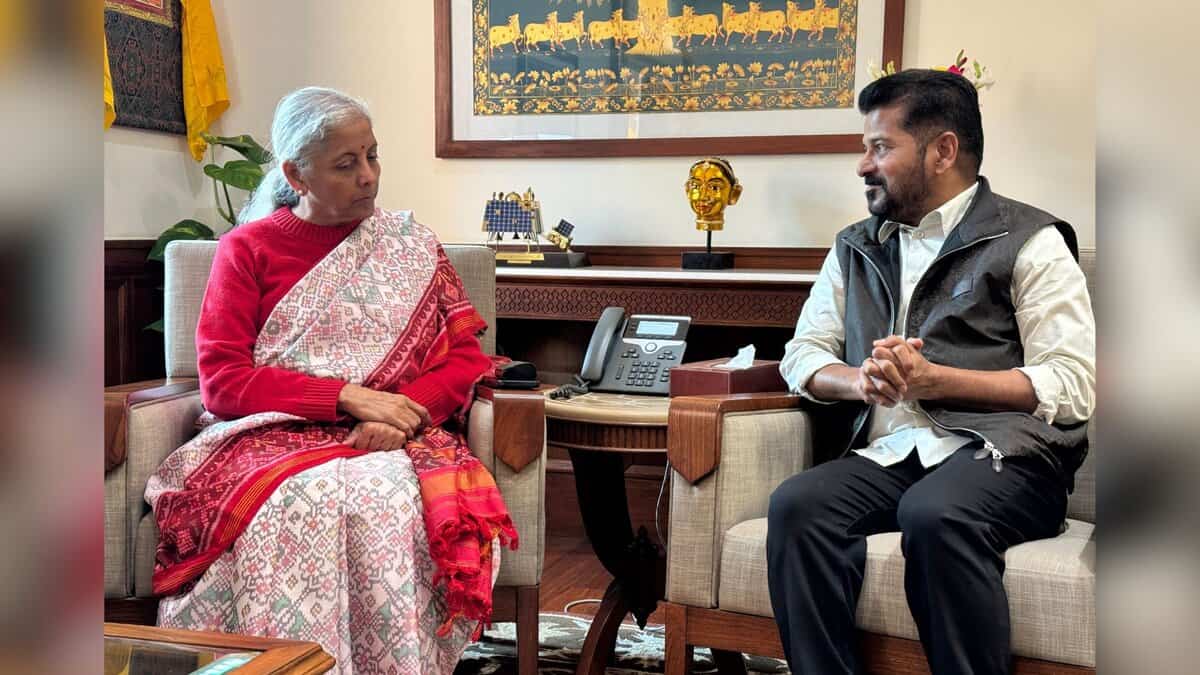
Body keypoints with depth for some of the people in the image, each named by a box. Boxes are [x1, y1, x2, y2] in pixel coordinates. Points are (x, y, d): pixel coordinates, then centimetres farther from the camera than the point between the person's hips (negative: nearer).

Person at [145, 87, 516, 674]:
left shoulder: (411, 246, 15)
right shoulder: (246, 249, 10)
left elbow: (464, 359, 9)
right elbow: (221, 379, -1)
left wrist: (403, 413, -13)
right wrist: (350, 397, -13)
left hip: (393, 442, 1)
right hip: (275, 438, -1)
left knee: (383, 498, -35)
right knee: (300, 502, -36)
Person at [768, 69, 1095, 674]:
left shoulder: (1027, 242, 4)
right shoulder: (856, 249, 21)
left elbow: (1071, 387, -4)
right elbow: (801, 357, 16)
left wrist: (930, 379, -13)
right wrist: (862, 380, -7)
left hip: (1001, 452, -4)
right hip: (885, 457, 4)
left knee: (934, 512, -37)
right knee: (796, 505, -27)